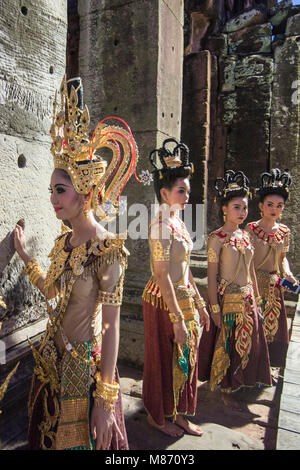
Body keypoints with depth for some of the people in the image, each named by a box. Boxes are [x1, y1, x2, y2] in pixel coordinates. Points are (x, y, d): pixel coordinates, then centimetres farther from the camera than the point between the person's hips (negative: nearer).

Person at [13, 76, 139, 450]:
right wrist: (24, 255, 13)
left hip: (85, 363, -7)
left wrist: (106, 398, -18)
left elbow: (111, 324, -20)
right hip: (51, 359, 8)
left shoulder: (107, 249, -21)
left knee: (81, 439, 13)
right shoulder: (64, 241, 2)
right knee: (50, 436, 24)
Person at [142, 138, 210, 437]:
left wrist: (199, 304, 14)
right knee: (164, 360, 10)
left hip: (184, 298, 9)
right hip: (163, 300, -8)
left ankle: (178, 414, 40)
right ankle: (157, 416, 35)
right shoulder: (161, 225, -19)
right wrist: (177, 318, -21)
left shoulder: (178, 222, 8)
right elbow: (162, 276, -22)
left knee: (185, 358, 19)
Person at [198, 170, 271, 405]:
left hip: (247, 299, 7)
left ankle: (239, 381, 40)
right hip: (227, 299, -7)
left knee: (247, 343, 18)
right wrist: (215, 308, -16)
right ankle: (225, 388, 29)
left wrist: (256, 297, 13)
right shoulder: (217, 238, -14)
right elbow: (212, 276, -15)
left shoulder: (246, 235, 6)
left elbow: (251, 270, 12)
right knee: (226, 345, 8)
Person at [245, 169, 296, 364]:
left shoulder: (285, 231, 4)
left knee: (274, 326, 13)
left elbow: (282, 257, 15)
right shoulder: (251, 229, -12)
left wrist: (287, 273, -2)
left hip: (274, 288, 5)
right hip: (253, 285, -5)